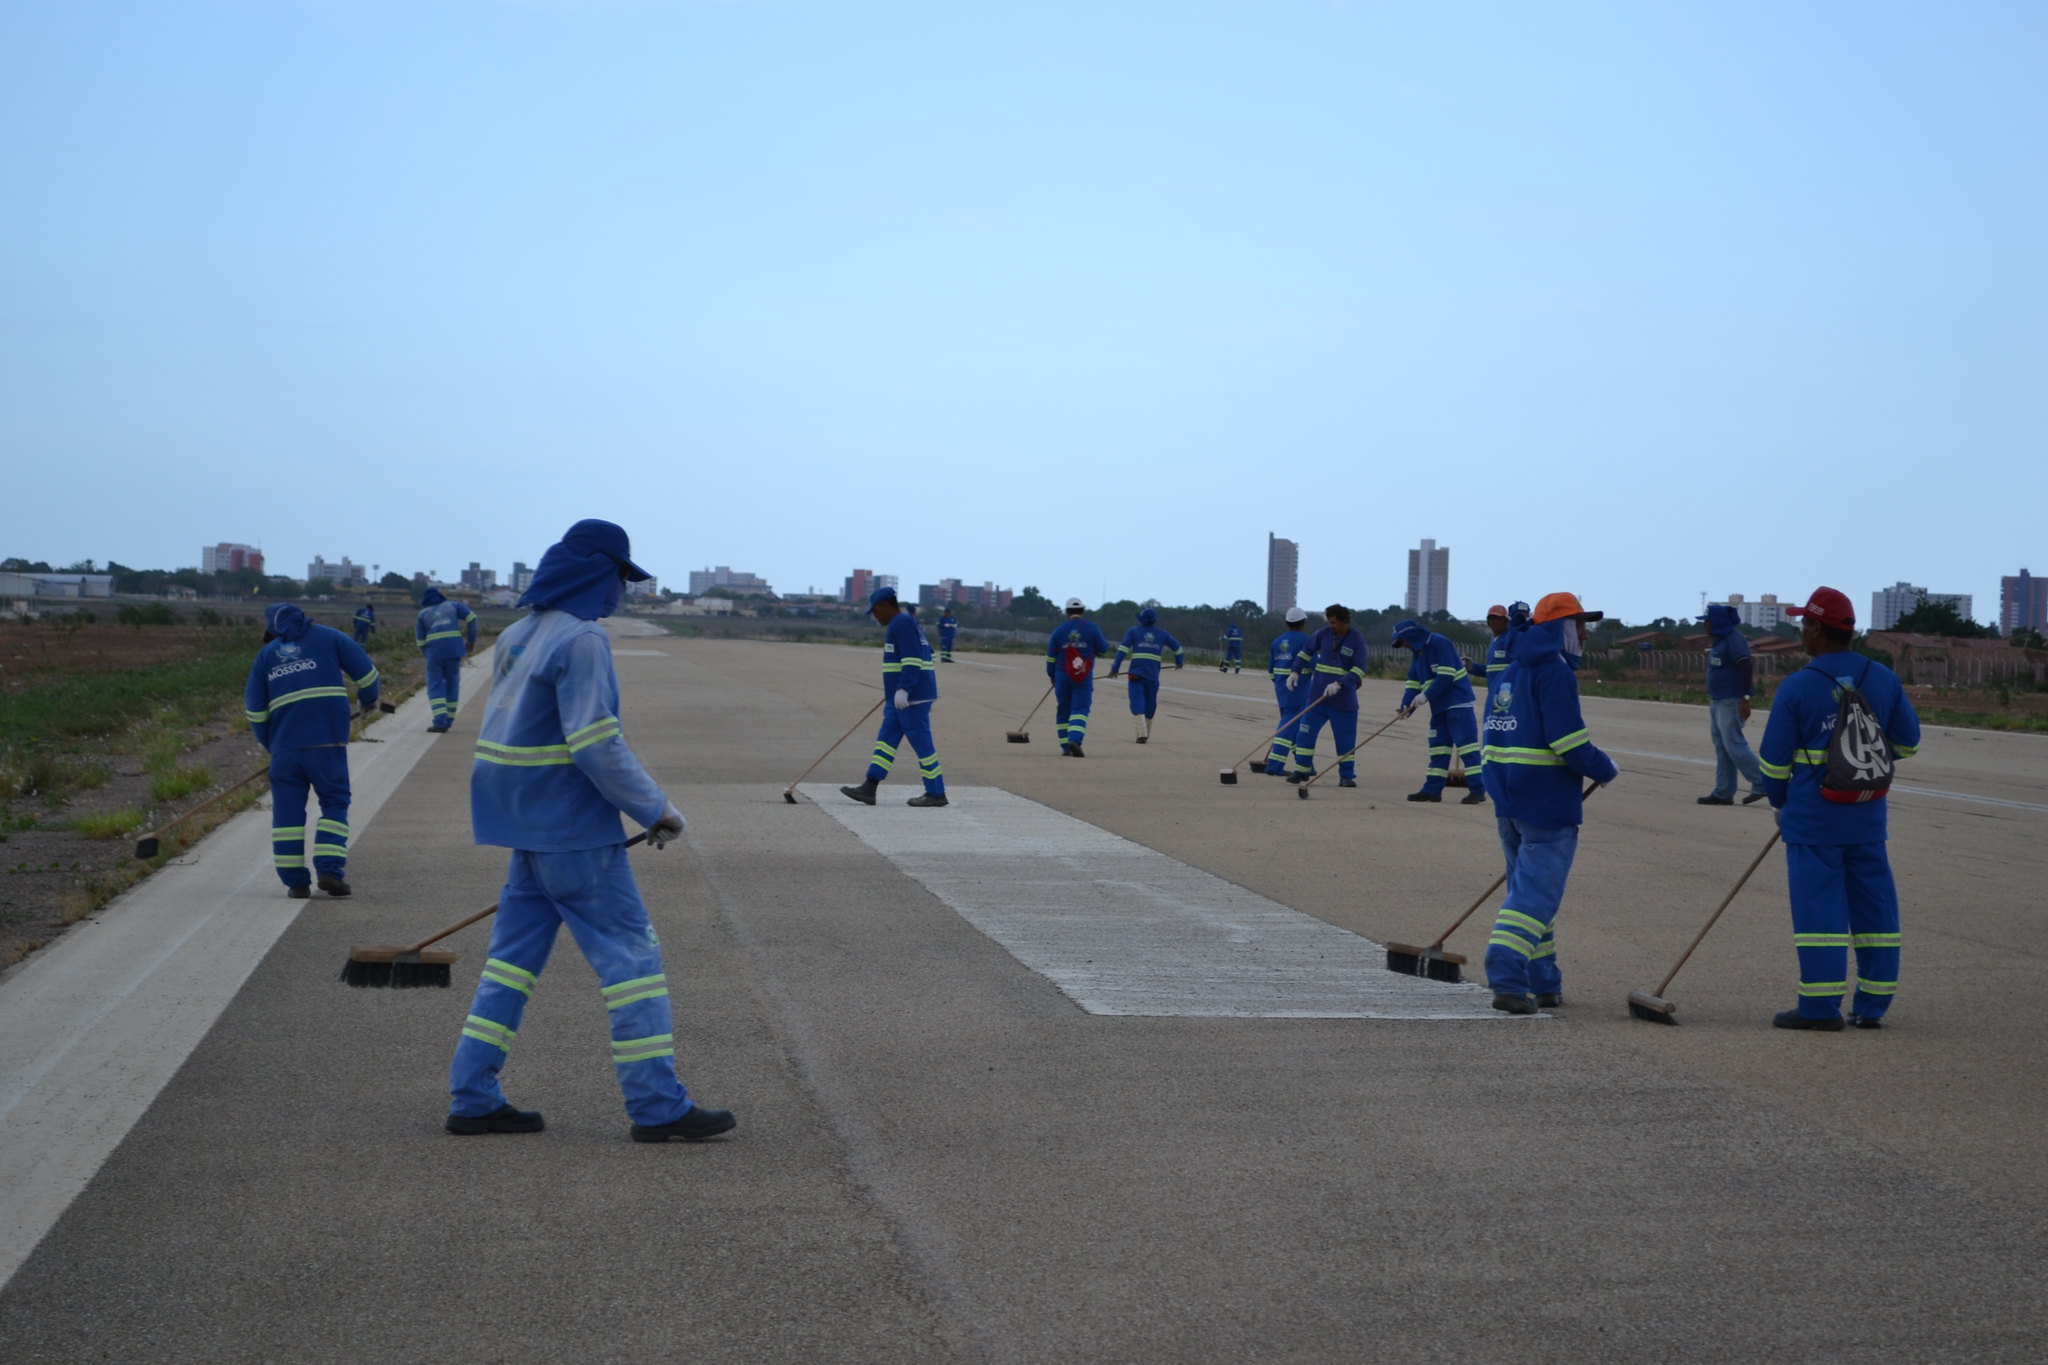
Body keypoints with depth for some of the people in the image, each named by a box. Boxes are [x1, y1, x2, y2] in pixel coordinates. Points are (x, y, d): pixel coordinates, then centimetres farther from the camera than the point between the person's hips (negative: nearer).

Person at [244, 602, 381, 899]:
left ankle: (295, 881, 5)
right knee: (334, 804, 7)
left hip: (285, 744, 2)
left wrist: (270, 745, 26)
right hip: (328, 740, -2)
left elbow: (255, 710, 14)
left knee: (287, 811, 8)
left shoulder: (266, 655, 16)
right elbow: (365, 671, 6)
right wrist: (368, 701, 26)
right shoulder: (328, 637, 9)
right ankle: (330, 869, -9)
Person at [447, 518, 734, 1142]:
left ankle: (472, 1098, 15)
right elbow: (596, 745, -21)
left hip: (527, 824, 9)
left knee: (514, 954, 13)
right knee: (631, 954, -3)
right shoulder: (581, 638, -16)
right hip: (573, 831, -9)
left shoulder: (517, 634, 11)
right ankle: (657, 1106, -1)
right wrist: (655, 809, -12)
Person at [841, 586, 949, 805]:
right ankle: (868, 789, 7)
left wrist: (903, 689, -26)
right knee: (886, 739, 8)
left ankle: (936, 794, 0)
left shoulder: (902, 624, -14)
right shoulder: (899, 624, 19)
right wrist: (893, 691, 33)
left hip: (912, 696, -11)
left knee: (921, 742, -6)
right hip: (899, 697, 11)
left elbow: (912, 660, -23)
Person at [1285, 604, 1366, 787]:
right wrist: (1296, 671, 1)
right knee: (1306, 732, 0)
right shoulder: (1324, 634, 1)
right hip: (1317, 696, 3)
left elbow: (1359, 670, -15)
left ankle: (1347, 775, 12)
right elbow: (1306, 651, 13)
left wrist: (1339, 684, -27)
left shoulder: (1357, 640, -9)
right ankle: (1302, 770, 9)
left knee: (1346, 739, 2)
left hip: (1344, 700, -3)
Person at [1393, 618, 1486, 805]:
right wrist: (1406, 706, -3)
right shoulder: (1418, 653, 15)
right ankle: (1433, 789, 14)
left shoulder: (1439, 644, -14)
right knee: (1438, 747, 10)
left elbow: (1446, 676, -21)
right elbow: (1413, 683, 11)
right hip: (1439, 706, 10)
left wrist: (1426, 695, -21)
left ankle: (1477, 790, -12)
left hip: (1458, 703, -10)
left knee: (1466, 744, -11)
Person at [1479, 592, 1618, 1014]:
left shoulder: (1508, 674, 15)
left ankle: (1545, 985, 20)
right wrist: (1605, 770, -4)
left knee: (1528, 888, 15)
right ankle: (1506, 978, -16)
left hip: (1508, 802, 9)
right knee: (1536, 893, -8)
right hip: (1548, 805, -9)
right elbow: (1570, 741, -20)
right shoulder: (1554, 672, -14)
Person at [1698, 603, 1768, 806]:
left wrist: (1745, 698, -26)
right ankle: (1723, 793, 9)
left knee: (1734, 745, -12)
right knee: (1721, 747, 8)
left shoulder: (1734, 640, -14)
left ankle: (1761, 783, -6)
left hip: (1731, 702, -10)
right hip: (1717, 702, 10)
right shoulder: (1719, 641, 16)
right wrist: (1711, 698, 21)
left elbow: (1747, 667, -21)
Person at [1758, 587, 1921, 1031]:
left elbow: (1775, 760, -5)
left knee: (1818, 905, -1)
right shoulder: (1884, 679, 2)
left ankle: (1821, 1006, -1)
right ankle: (1872, 1005, 16)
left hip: (1813, 817, -5)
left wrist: (1779, 803, 13)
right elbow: (1907, 742, 10)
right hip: (1868, 814, 5)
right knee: (1873, 905, 11)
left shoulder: (1797, 687, -12)